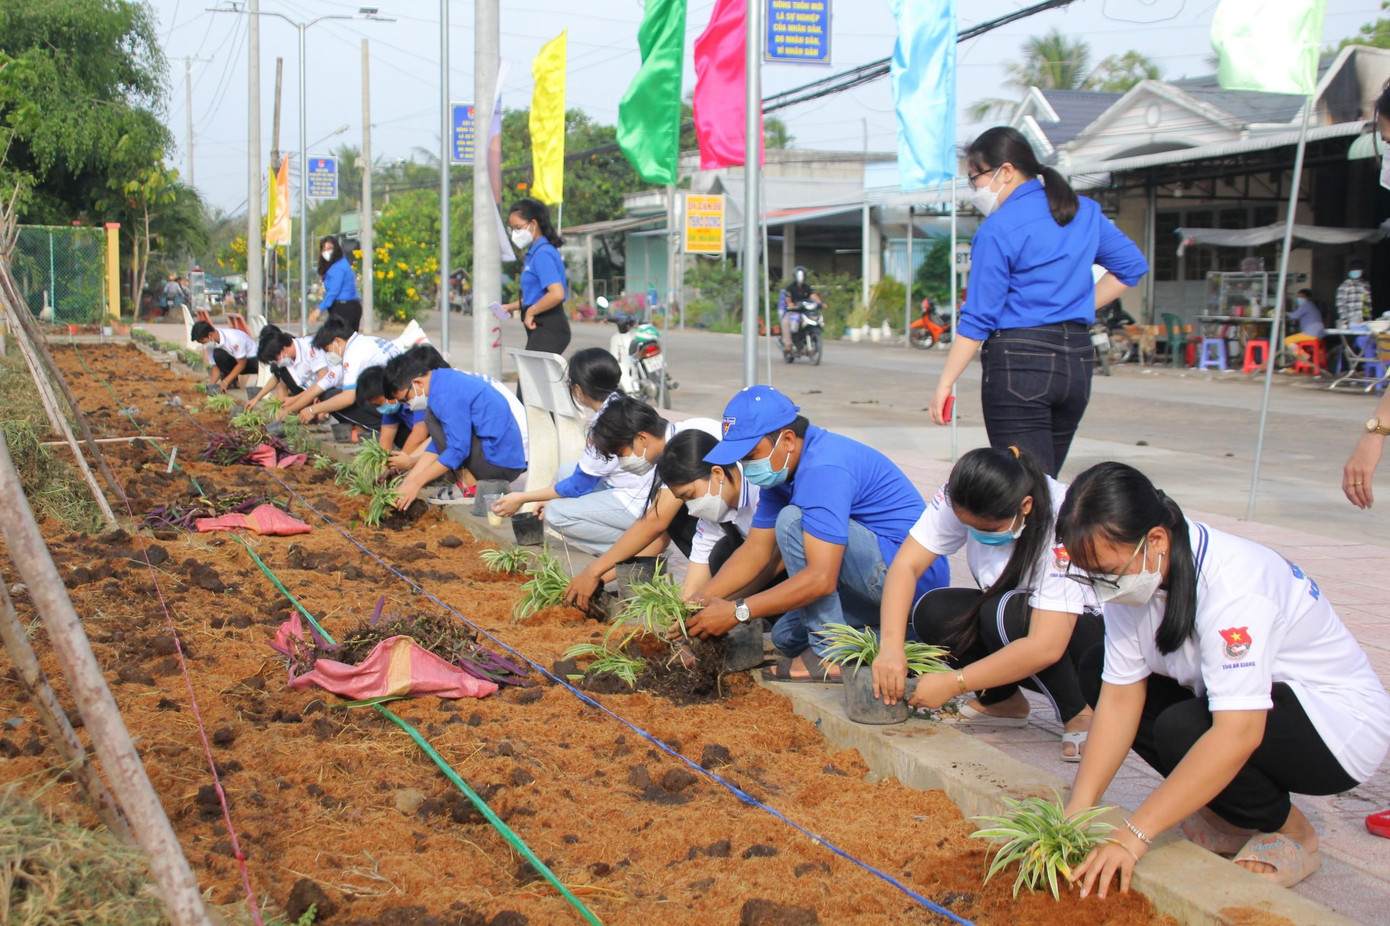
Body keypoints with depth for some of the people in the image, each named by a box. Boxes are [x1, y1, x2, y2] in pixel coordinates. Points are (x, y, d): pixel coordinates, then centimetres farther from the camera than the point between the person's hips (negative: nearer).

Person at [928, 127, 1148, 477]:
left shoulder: (998, 229, -9)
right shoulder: (1085, 212, 11)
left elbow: (978, 318, -10)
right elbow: (1132, 265, 19)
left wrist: (945, 383, -5)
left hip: (1019, 360, -7)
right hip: (1078, 361, 7)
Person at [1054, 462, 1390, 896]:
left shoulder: (1233, 587, -33)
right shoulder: (1131, 571, -10)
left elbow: (1237, 735, -39)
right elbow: (1120, 699, -10)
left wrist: (1133, 836, -40)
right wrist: (1076, 812, -19)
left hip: (1340, 723, -8)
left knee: (1183, 729, -32)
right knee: (1096, 672, -5)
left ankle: (1292, 834, -3)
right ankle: (1229, 812, 4)